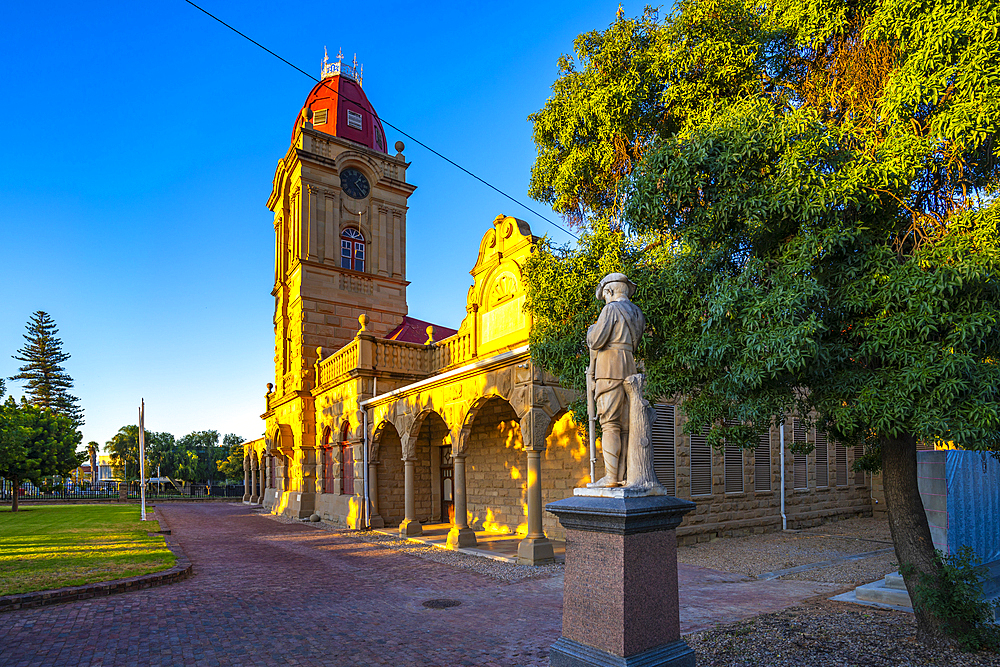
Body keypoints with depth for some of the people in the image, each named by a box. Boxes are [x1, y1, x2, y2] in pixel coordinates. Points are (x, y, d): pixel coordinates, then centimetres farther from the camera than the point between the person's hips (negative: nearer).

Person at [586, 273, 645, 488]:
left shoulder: (611, 309, -5)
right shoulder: (637, 313, 19)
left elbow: (596, 341, -13)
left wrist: (591, 330, 9)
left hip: (610, 371, -8)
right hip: (629, 371, 8)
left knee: (609, 424, -11)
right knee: (624, 426, 7)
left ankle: (610, 477, -13)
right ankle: (622, 476, 7)